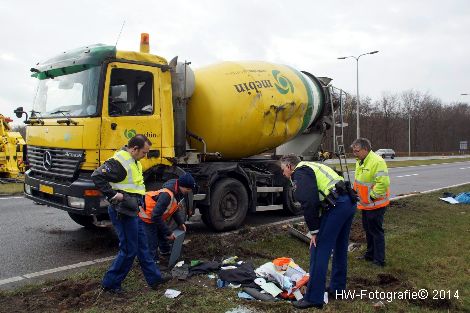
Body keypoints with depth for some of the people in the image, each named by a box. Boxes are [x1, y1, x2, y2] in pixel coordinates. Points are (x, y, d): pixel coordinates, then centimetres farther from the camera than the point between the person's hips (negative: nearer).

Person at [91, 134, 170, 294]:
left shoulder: (134, 161, 13)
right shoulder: (119, 161, -18)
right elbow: (97, 176, -26)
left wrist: (141, 202, 16)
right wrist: (113, 194, -25)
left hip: (133, 210, 10)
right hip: (123, 211, -10)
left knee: (142, 246, 16)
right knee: (129, 250, -1)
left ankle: (154, 278, 27)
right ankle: (110, 284, 15)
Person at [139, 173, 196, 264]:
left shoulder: (178, 192, -9)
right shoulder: (166, 195, -38)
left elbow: (175, 208, 10)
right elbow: (156, 216, -35)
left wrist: (180, 223, 0)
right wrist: (168, 232, -28)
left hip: (157, 217, 9)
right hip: (148, 217, -9)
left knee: (163, 236, 23)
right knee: (152, 243, -6)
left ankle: (166, 251, 45)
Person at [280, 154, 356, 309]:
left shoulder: (299, 173, -3)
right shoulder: (311, 167, 27)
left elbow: (309, 202, -17)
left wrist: (314, 231, -9)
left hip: (336, 206, -10)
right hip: (349, 202, 10)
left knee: (319, 251, -4)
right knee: (339, 248, 22)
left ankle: (313, 298, 2)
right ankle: (337, 287, 36)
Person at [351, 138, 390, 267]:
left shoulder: (377, 162, -22)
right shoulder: (360, 162, 9)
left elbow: (383, 182, -28)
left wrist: (372, 196, -21)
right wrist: (356, 193, 14)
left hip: (375, 204, -9)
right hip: (365, 203, 9)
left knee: (376, 231, -1)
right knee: (368, 229, 19)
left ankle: (379, 260, 10)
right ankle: (370, 254, 33)